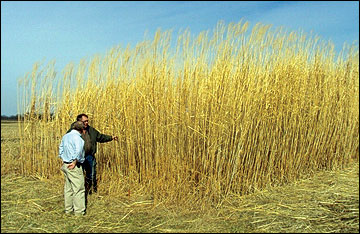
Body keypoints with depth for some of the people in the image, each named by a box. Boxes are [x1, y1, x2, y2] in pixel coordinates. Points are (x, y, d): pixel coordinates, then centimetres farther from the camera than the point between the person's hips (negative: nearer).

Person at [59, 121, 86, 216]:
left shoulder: (65, 136, 12)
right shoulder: (77, 137, -15)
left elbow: (61, 148, 23)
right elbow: (78, 150, -28)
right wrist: (75, 162, -20)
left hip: (66, 164, 9)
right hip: (74, 167, -9)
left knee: (68, 188, 16)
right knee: (79, 188, -1)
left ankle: (68, 209, 24)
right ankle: (79, 211, 3)